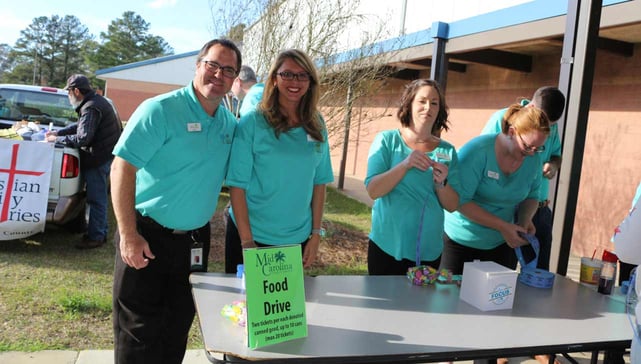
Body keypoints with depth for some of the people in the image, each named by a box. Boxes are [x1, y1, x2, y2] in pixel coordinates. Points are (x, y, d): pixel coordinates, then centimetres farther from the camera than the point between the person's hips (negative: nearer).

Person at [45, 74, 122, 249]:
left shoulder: (91, 108, -19)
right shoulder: (96, 100, 15)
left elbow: (82, 139, -24)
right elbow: (81, 126, 25)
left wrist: (57, 140, -11)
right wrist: (58, 132, 17)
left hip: (99, 158, -10)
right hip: (105, 154, 10)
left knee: (96, 199, -2)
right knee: (97, 197, 18)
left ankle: (96, 236, 6)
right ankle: (100, 231, 27)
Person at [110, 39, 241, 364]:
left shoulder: (230, 124, 5)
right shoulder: (161, 110, -14)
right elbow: (122, 168, -17)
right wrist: (129, 235, -21)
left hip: (195, 240, 6)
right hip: (147, 236, -5)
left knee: (177, 330, 18)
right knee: (138, 336, 5)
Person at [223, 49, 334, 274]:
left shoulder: (317, 126, 1)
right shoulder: (253, 123, -10)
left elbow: (319, 182, 6)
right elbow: (237, 185, -11)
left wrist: (316, 234, 2)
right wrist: (247, 241, -14)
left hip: (297, 238, 3)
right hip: (251, 235, -3)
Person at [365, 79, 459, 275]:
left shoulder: (447, 151, 2)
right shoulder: (387, 140, -6)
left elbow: (452, 206, 1)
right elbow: (373, 191, -13)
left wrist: (441, 183, -19)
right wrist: (405, 165, -26)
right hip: (387, 247, -2)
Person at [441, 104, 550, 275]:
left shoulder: (532, 160, -3)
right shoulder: (476, 151, -22)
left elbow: (531, 196, 12)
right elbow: (460, 201, -24)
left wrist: (525, 219, -9)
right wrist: (502, 226, -25)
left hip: (502, 245, 5)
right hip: (459, 241, -5)